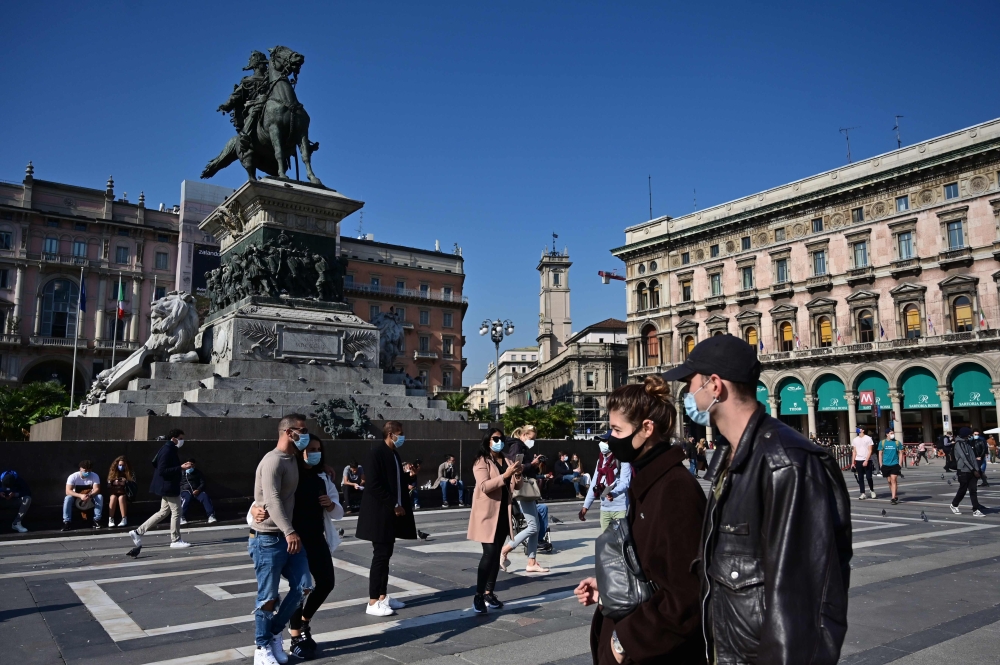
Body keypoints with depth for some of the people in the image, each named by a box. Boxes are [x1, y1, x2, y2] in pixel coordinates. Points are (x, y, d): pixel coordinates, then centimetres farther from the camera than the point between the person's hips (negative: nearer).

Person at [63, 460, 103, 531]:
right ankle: (66, 522, -26)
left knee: (100, 497, -27)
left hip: (90, 501, 1)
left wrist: (89, 495, -44)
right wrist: (80, 495, -42)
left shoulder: (95, 476, -15)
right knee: (68, 498, -30)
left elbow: (97, 489, -22)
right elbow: (68, 491, -26)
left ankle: (96, 521, -21)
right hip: (77, 500, -1)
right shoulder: (73, 477, -18)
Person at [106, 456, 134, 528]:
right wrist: (114, 483, -17)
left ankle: (124, 519, -33)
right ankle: (110, 520, -30)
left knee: (121, 497, -34)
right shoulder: (112, 472, 6)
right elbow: (108, 486, 4)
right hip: (114, 493, 2)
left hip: (125, 494, -2)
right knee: (113, 497, -32)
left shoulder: (130, 473, 1)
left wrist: (126, 482, -22)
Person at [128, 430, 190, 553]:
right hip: (169, 487, -11)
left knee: (163, 512, 17)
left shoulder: (170, 450, 12)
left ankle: (138, 532, 19)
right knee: (176, 512, -1)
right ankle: (176, 540, 9)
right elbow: (162, 470, -24)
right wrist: (180, 468, -26)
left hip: (167, 487, 11)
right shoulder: (167, 451, -19)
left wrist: (181, 467, 12)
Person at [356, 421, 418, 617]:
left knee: (386, 555, 12)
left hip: (391, 513, 9)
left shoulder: (394, 454, 13)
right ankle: (373, 602, 1)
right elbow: (374, 484, -21)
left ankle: (383, 596, 20)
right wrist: (394, 505, -18)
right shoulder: (376, 452, -14)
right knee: (380, 555, -6)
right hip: (380, 513, -9)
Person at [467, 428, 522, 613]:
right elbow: (484, 486, -20)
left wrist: (517, 475, -10)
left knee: (496, 554, 8)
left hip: (503, 512, 6)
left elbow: (516, 487, 11)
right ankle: (478, 596, -5)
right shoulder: (481, 461, -7)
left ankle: (489, 593, 16)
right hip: (487, 513, -6)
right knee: (489, 553, -12)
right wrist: (505, 475, -29)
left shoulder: (507, 461, 11)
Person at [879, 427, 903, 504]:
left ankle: (893, 498, -9)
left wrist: (900, 464, -2)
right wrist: (881, 465, 4)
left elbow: (901, 453, 6)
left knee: (893, 480, -10)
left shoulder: (897, 442, 1)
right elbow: (880, 454, 8)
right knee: (889, 481, 9)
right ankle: (895, 497, 23)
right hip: (886, 465, 2)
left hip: (895, 464, -2)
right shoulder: (882, 442, 3)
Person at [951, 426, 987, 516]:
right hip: (963, 471, -6)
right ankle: (954, 505, 23)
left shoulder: (968, 443, 13)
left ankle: (976, 510, 1)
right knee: (962, 490, 4)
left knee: (973, 490, 2)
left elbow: (973, 457, 12)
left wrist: (977, 469, 3)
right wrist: (974, 470, -16)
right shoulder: (958, 444, -12)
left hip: (971, 471, 7)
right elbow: (964, 458, -16)